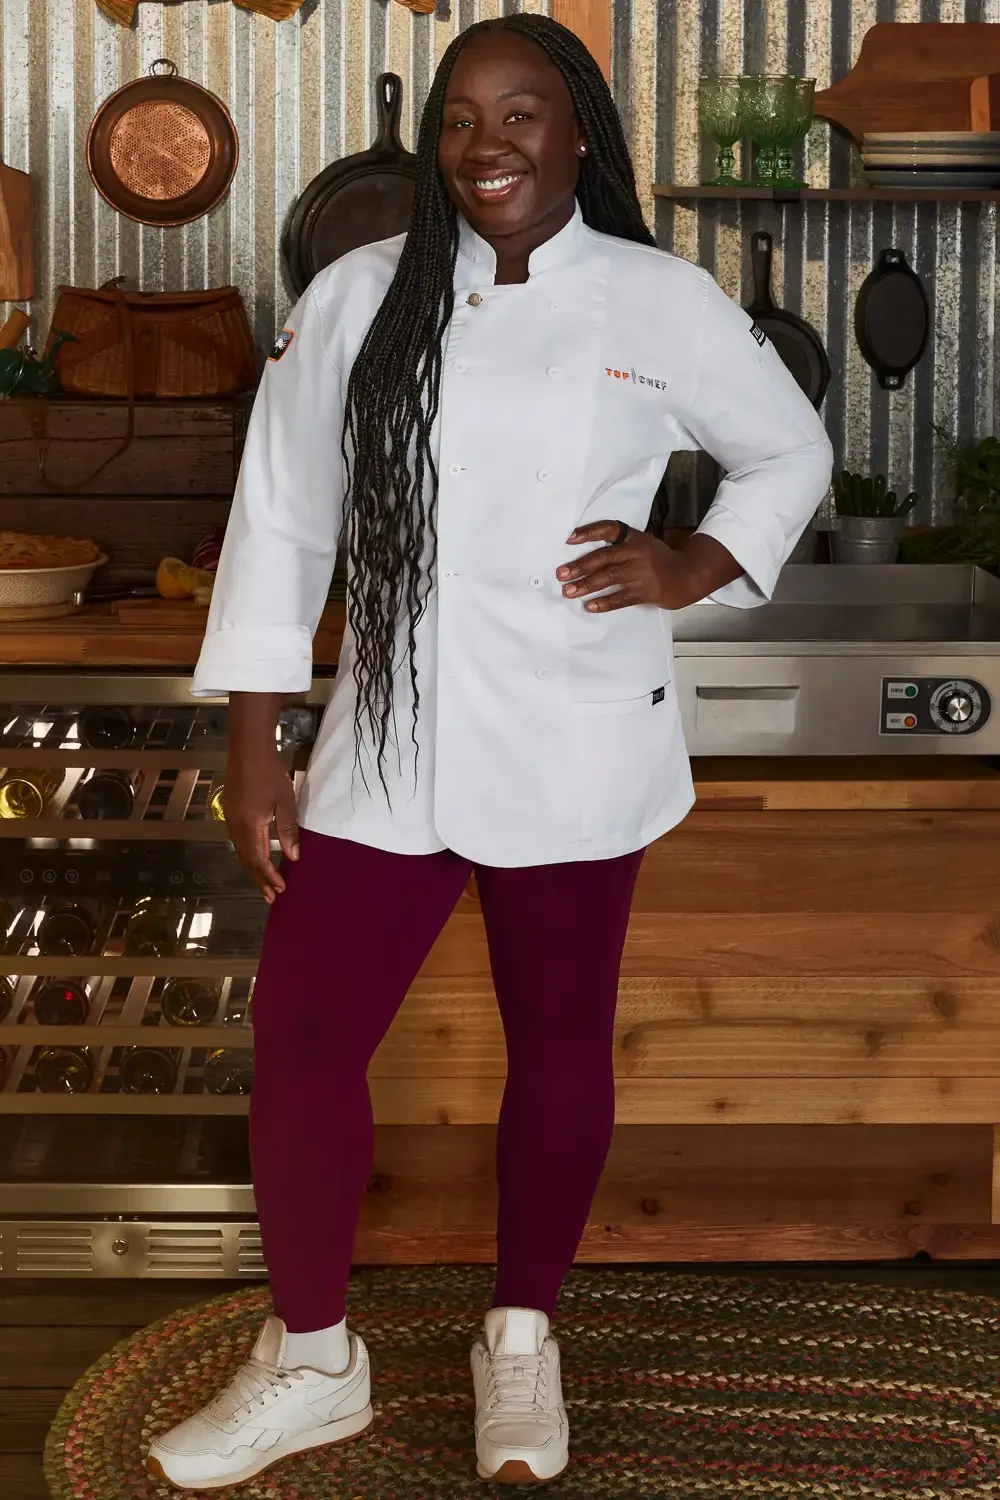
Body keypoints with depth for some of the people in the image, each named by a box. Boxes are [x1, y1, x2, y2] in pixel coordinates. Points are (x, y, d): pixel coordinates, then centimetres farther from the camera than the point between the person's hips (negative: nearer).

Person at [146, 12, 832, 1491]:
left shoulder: (664, 305, -2)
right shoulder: (357, 301, 0)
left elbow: (793, 452, 12)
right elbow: (282, 518, 3)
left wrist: (697, 566, -6)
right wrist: (252, 746, 0)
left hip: (576, 751, -1)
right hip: (389, 746, 1)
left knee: (559, 1045, 11)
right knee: (301, 1041, 1)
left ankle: (522, 1337, 34)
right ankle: (310, 1364, 22)